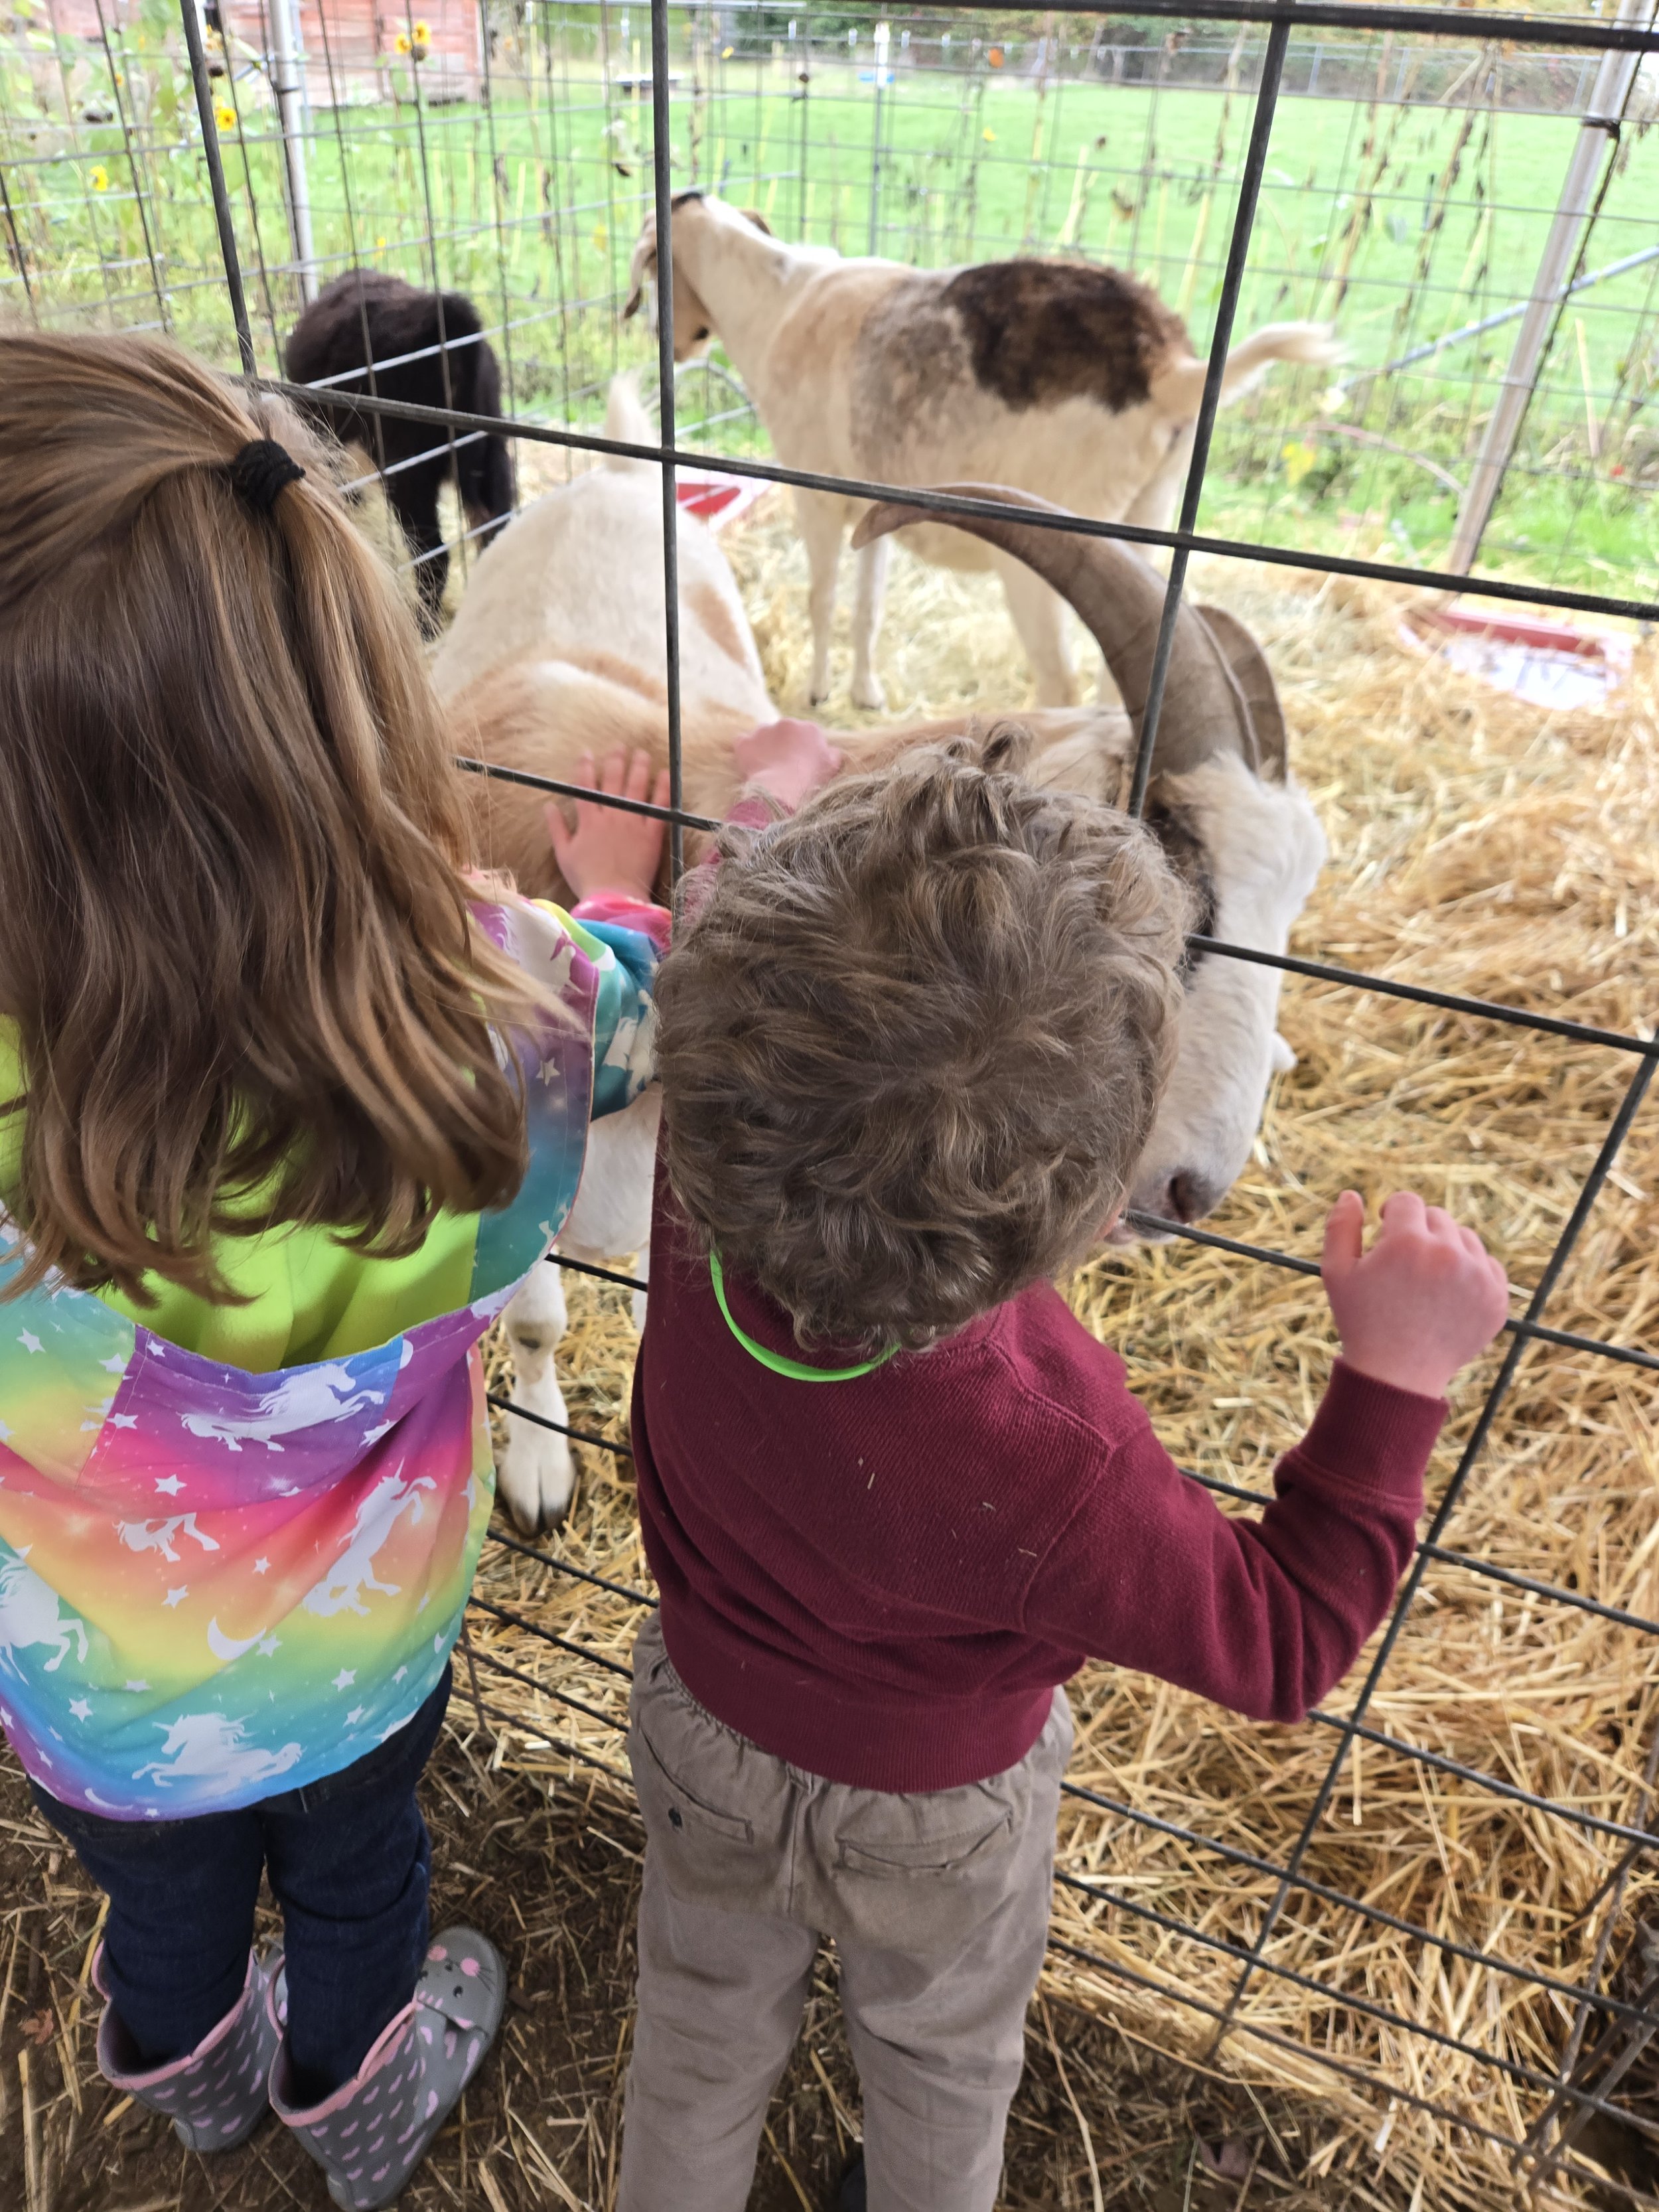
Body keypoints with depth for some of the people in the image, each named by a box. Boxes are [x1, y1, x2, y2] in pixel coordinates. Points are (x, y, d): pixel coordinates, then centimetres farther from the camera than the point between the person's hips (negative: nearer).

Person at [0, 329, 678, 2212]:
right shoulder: (493, 996, -35)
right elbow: (632, 1010, -9)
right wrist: (615, 887, 11)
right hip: (358, 1636, 0)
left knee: (160, 1893, 35)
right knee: (354, 1871, 33)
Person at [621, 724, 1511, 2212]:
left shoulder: (700, 1205, -36)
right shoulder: (1045, 1473, -47)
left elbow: (732, 1048, -11)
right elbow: (1282, 1643, -27)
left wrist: (772, 846, 3)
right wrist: (1397, 1377, -28)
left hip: (704, 1728, 4)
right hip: (928, 1814, -3)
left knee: (704, 2033, 35)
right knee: (943, 2063, 35)